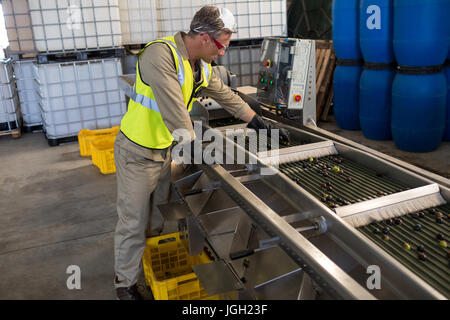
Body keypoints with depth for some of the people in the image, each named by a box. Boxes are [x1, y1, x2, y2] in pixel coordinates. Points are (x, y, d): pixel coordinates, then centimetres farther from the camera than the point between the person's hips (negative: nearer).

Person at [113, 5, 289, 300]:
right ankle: (125, 283, 24)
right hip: (138, 153, -8)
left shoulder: (201, 66, 2)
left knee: (158, 217, 21)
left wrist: (261, 124, 14)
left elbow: (227, 96, 13)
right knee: (134, 222, 4)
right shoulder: (161, 54, -27)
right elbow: (174, 109, -32)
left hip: (165, 150, 8)